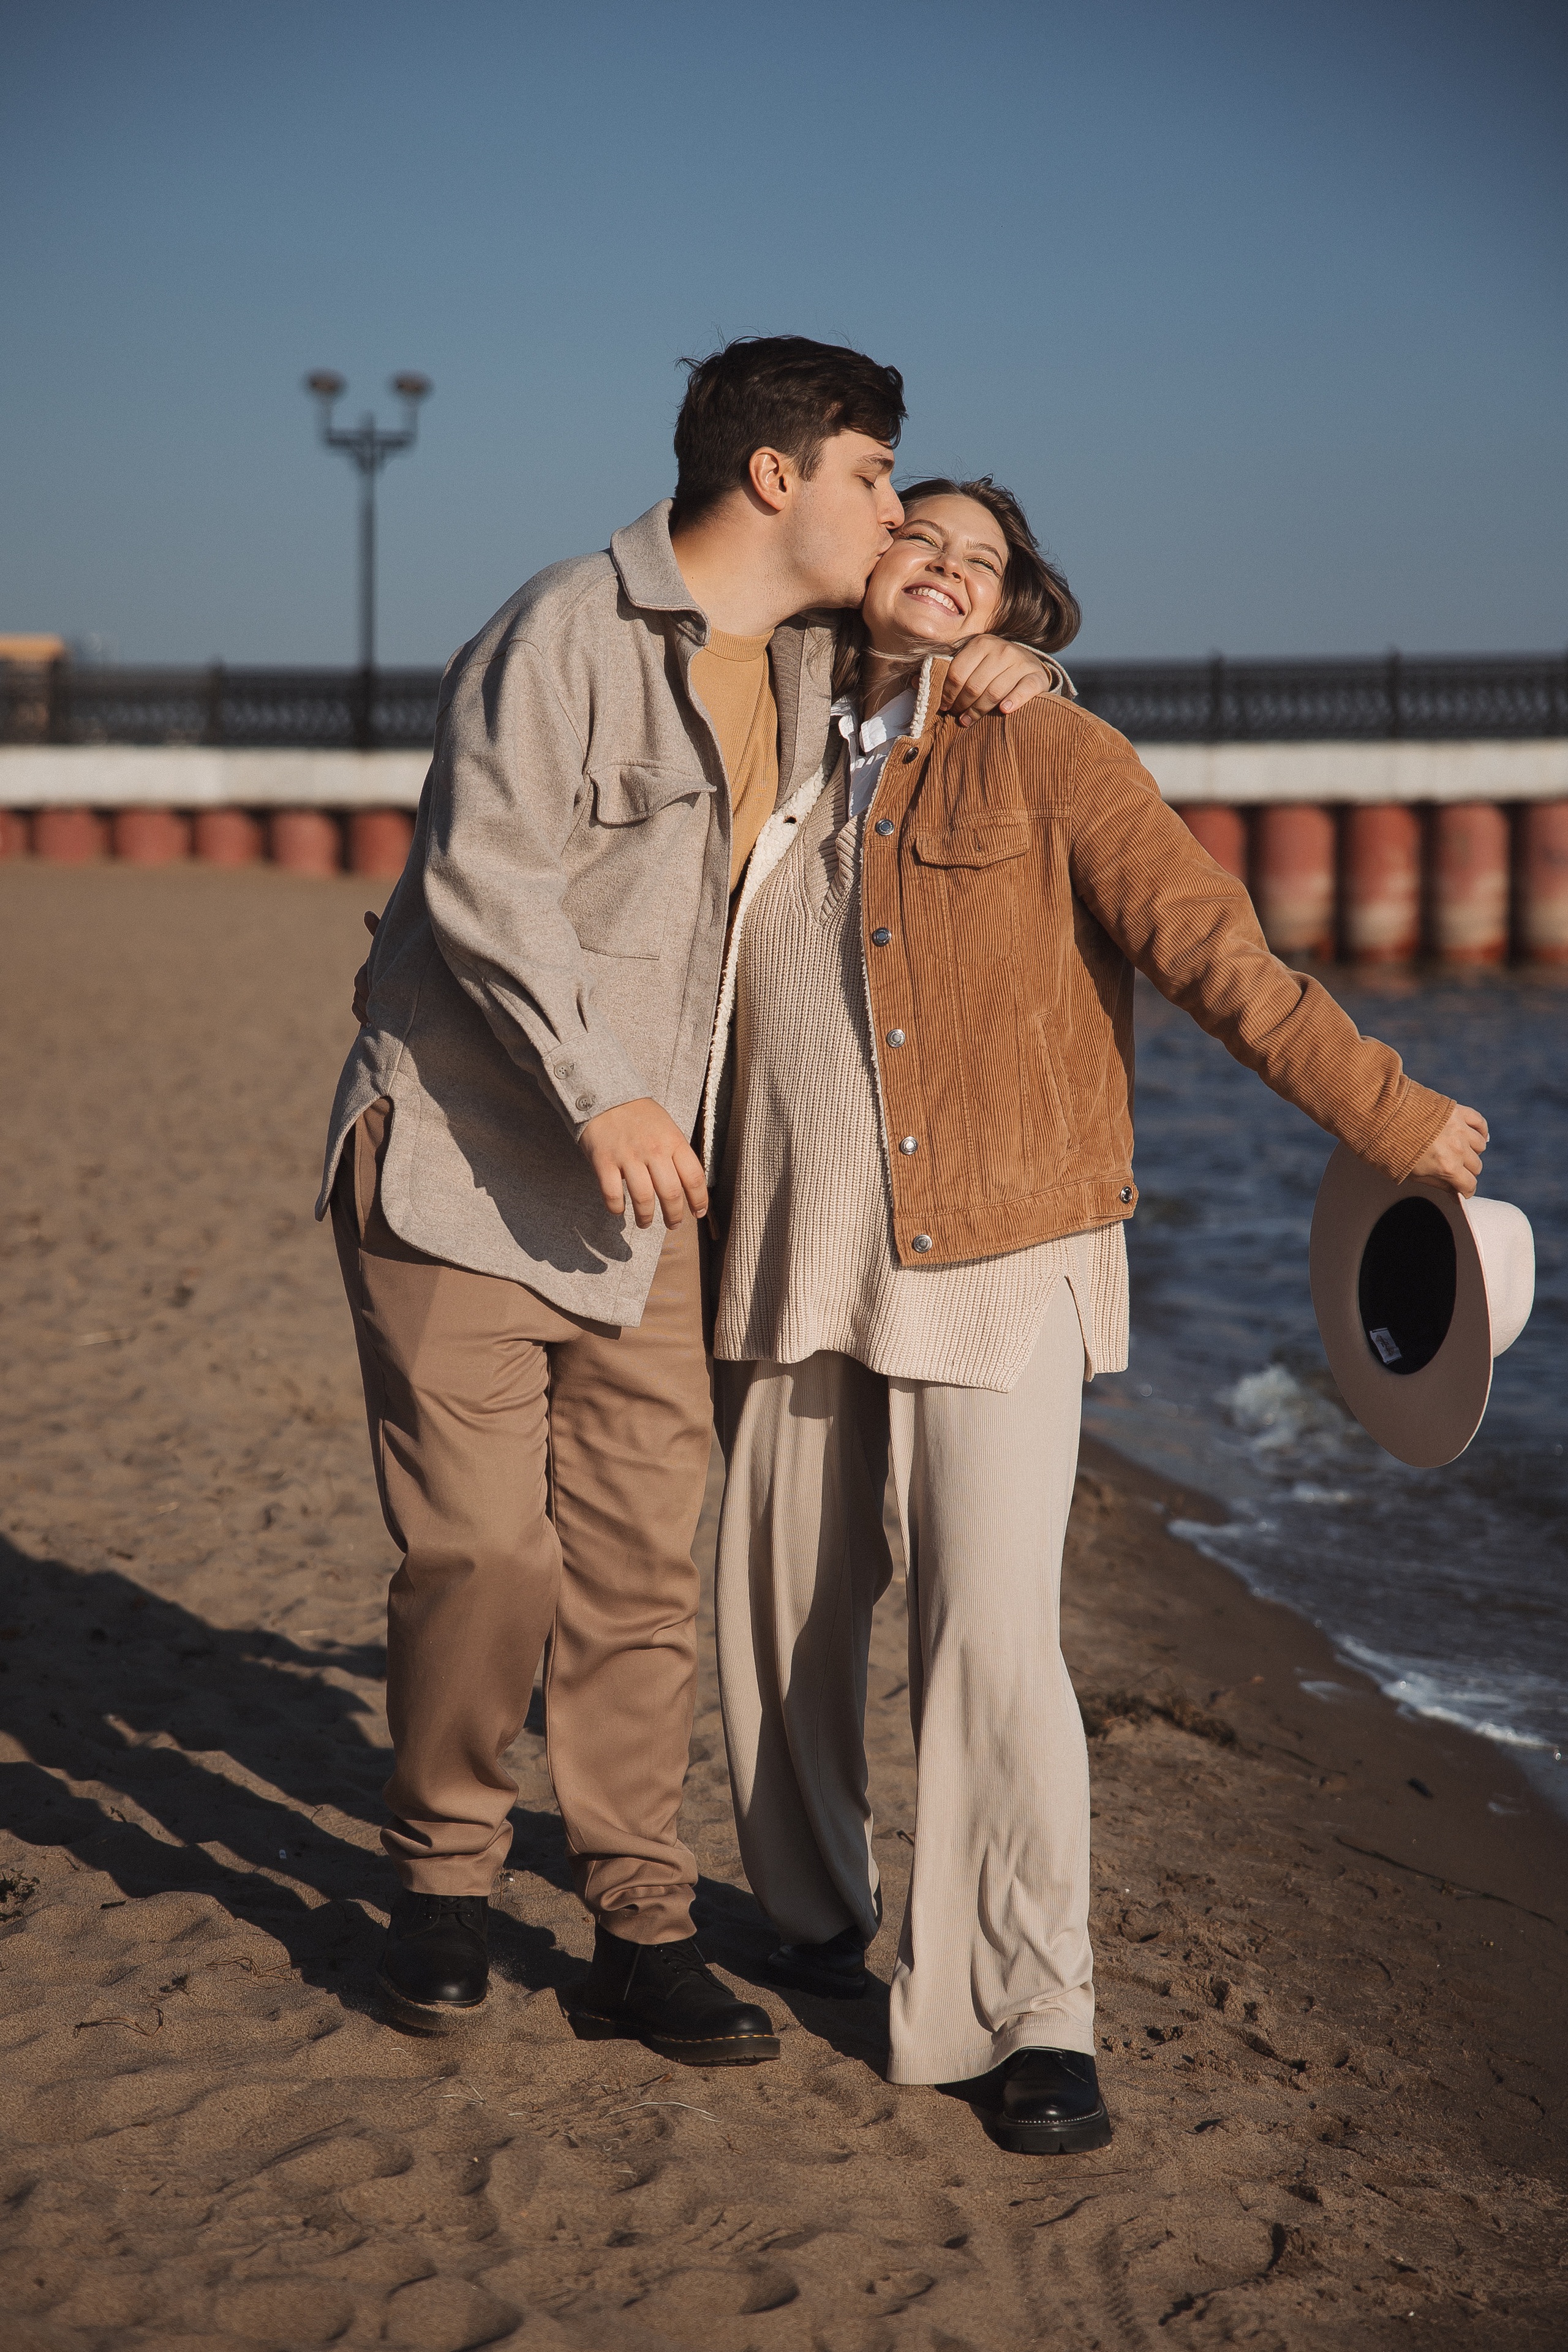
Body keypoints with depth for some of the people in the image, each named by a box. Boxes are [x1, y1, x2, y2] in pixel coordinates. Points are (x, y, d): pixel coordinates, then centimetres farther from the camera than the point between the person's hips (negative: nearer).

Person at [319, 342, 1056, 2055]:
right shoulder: (564, 638, -13)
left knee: (643, 1564, 3)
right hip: (458, 1168, -7)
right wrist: (598, 1094, -30)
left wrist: (960, 687, 10)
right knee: (481, 1556, -6)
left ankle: (638, 1931, 11)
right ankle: (442, 1878, 16)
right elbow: (487, 885, -21)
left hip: (636, 1197, 7)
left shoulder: (803, 670, 12)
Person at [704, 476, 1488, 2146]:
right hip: (788, 1259, 5)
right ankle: (814, 1913, 34)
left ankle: (1027, 2014, 1)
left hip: (990, 1260, -4)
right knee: (785, 1611, 10)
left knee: (991, 1635, -10)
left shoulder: (1045, 755, -1)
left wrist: (1385, 1115, -10)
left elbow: (1213, 952, -5)